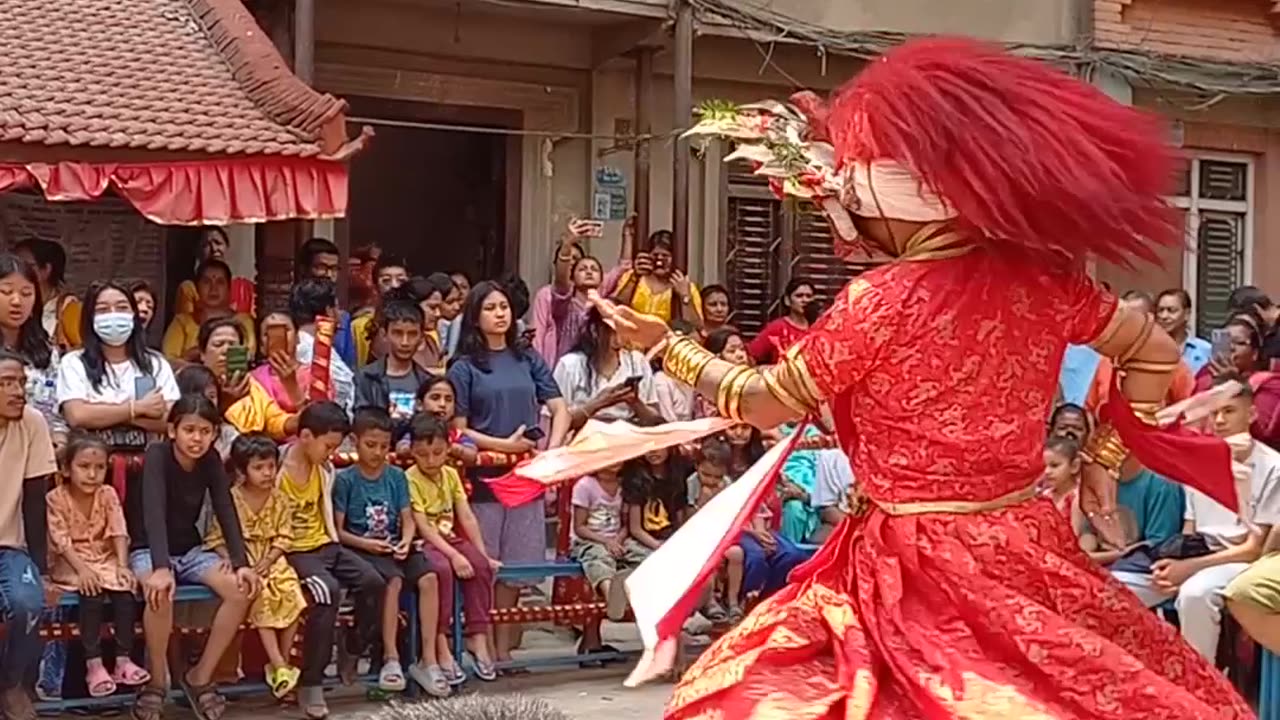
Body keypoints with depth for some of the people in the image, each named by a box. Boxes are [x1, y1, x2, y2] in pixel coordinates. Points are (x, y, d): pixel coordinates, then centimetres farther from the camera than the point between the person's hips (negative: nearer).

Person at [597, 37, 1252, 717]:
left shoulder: (879, 300, -17)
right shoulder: (1041, 278, -2)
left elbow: (765, 402, -5)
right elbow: (1157, 354, 12)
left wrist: (667, 343, 8)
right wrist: (1103, 457, 17)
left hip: (917, 574, -5)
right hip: (1024, 555, 6)